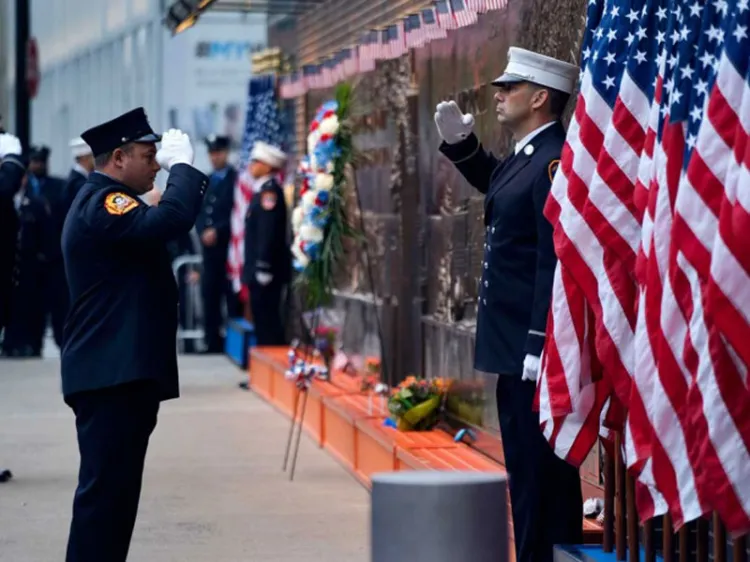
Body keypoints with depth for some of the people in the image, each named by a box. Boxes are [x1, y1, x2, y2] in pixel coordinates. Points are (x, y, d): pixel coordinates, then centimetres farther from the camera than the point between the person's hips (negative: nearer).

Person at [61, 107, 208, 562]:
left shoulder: (105, 204, 21)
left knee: (115, 489, 13)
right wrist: (182, 164, -17)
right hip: (111, 374, -11)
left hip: (124, 374, 11)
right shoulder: (101, 204, -14)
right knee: (105, 488, -10)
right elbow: (172, 220, -28)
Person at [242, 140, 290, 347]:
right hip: (260, 269, 10)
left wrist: (263, 267, -23)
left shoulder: (270, 190, -14)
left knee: (267, 321, -7)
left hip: (266, 270, -10)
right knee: (263, 320, 12)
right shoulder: (262, 190, 16)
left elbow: (269, 231, -21)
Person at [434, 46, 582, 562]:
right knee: (526, 463, 16)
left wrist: (540, 344, -25)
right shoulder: (525, 155, 12)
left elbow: (555, 261, -23)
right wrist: (460, 142, 18)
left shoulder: (556, 161, -18)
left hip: (536, 344, -10)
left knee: (540, 467, -5)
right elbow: (494, 184, 36)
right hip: (514, 344, 10)